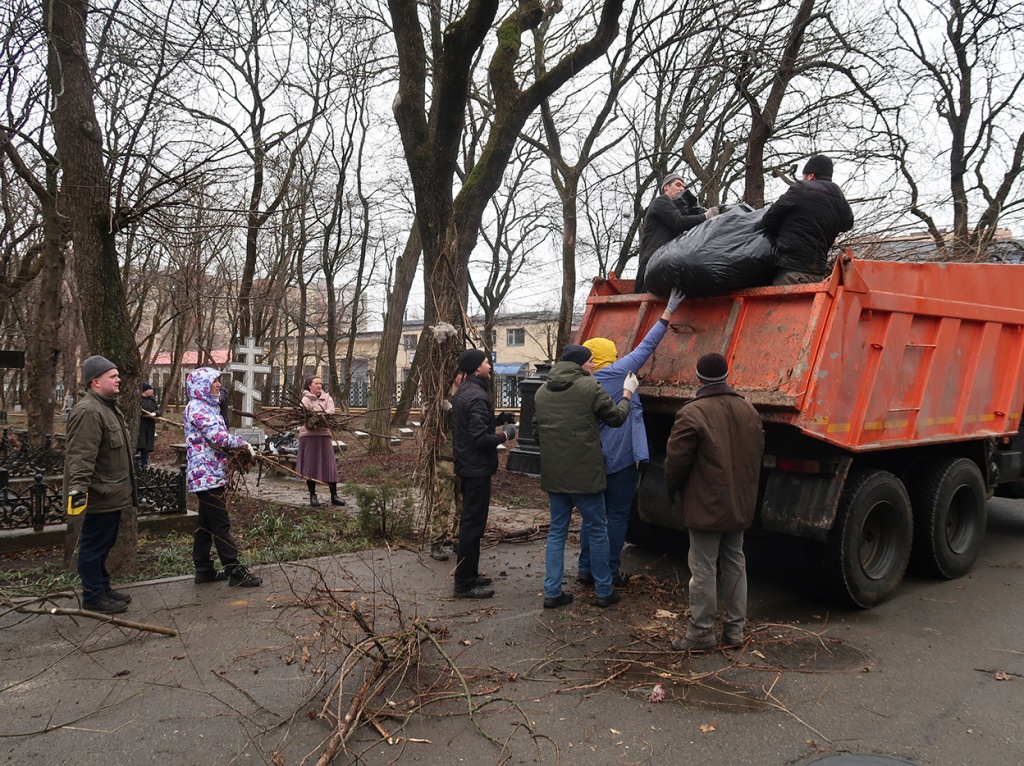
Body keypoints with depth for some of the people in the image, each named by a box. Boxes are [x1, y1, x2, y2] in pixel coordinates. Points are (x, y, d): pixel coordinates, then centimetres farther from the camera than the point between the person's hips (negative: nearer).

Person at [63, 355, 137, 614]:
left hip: (111, 493, 11)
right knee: (95, 545, 1)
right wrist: (77, 487, -36)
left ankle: (103, 588, 32)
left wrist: (128, 486, 30)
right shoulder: (88, 411, -20)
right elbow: (80, 456, -29)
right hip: (100, 495, -11)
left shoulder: (109, 407, 16)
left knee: (104, 544, 20)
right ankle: (93, 596, 11)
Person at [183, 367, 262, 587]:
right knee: (221, 524, -6)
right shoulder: (197, 408, -14)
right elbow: (218, 437, -22)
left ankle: (204, 569, 20)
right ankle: (235, 571, -3)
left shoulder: (207, 407, 17)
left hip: (211, 473, 10)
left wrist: (238, 446, 5)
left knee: (206, 524, 13)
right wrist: (243, 443, -10)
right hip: (207, 475, -10)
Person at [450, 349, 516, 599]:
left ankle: (467, 575, 27)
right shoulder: (477, 396, -20)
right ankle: (465, 583, 3)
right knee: (473, 524, -4)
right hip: (477, 468, -10)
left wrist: (496, 434, 14)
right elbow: (480, 438, -25)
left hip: (466, 464, 10)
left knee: (470, 521, 17)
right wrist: (503, 436, -10)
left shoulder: (462, 392, 11)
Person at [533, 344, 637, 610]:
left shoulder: (542, 391, 7)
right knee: (597, 531, 9)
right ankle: (604, 592, 19)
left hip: (552, 475, 5)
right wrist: (627, 394, 16)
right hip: (585, 474, -5)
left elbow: (536, 431, 13)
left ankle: (552, 592, 15)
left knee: (556, 532, 14)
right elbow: (616, 417, -1)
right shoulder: (589, 387, -11)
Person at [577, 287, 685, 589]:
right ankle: (610, 572, 9)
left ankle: (585, 569, 17)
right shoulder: (618, 372, -8)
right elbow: (646, 346, -2)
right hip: (621, 460, -5)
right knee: (617, 516, 4)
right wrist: (667, 313, 6)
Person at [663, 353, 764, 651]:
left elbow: (676, 458, -14)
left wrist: (673, 487, 4)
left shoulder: (692, 413, -17)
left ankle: (702, 632, 10)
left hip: (706, 504, -7)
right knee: (735, 563, 16)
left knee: (703, 568, 2)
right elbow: (757, 452, 12)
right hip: (741, 503, 7)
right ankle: (735, 629, 24)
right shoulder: (748, 410, 4)